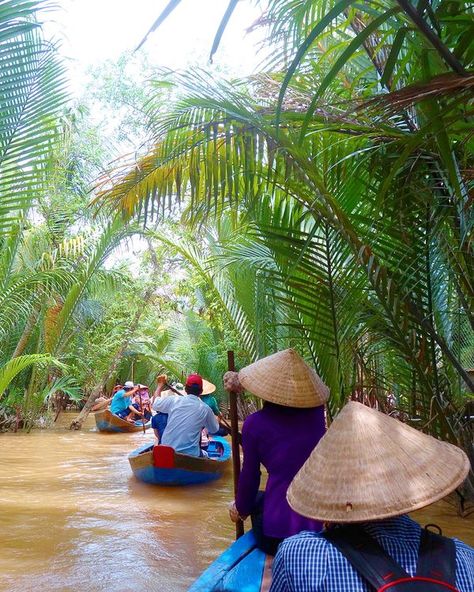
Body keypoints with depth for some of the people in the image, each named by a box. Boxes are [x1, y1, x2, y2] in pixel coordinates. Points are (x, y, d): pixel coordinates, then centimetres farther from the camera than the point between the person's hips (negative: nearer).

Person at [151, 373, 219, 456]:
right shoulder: (205, 409, -4)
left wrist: (161, 384, 30)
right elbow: (214, 430, 13)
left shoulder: (174, 400, -3)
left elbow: (155, 404, 16)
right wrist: (217, 418, 35)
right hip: (190, 454, -1)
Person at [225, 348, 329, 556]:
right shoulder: (316, 411, -2)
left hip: (278, 532, -3)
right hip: (323, 528, 3)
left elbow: (249, 476, 3)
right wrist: (242, 380, 27)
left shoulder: (254, 424, -10)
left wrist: (240, 509, 22)